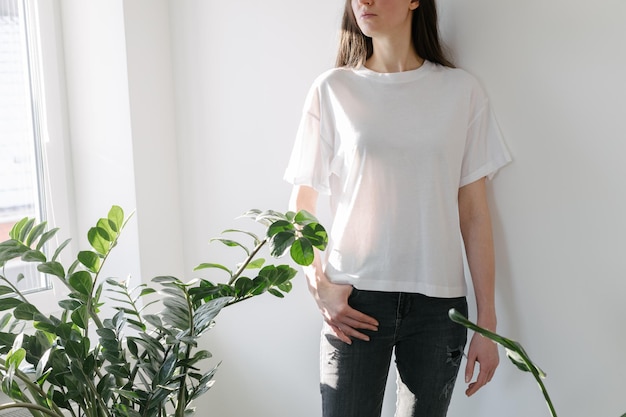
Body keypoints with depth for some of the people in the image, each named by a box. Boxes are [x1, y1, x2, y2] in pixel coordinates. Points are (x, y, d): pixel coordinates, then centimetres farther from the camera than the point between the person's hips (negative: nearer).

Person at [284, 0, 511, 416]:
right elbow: (301, 206, 6)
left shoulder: (462, 90, 3)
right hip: (355, 302, 0)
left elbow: (474, 214, 3)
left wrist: (487, 322, 1)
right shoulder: (333, 90, 2)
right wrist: (320, 287, -8)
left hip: (439, 302, 1)